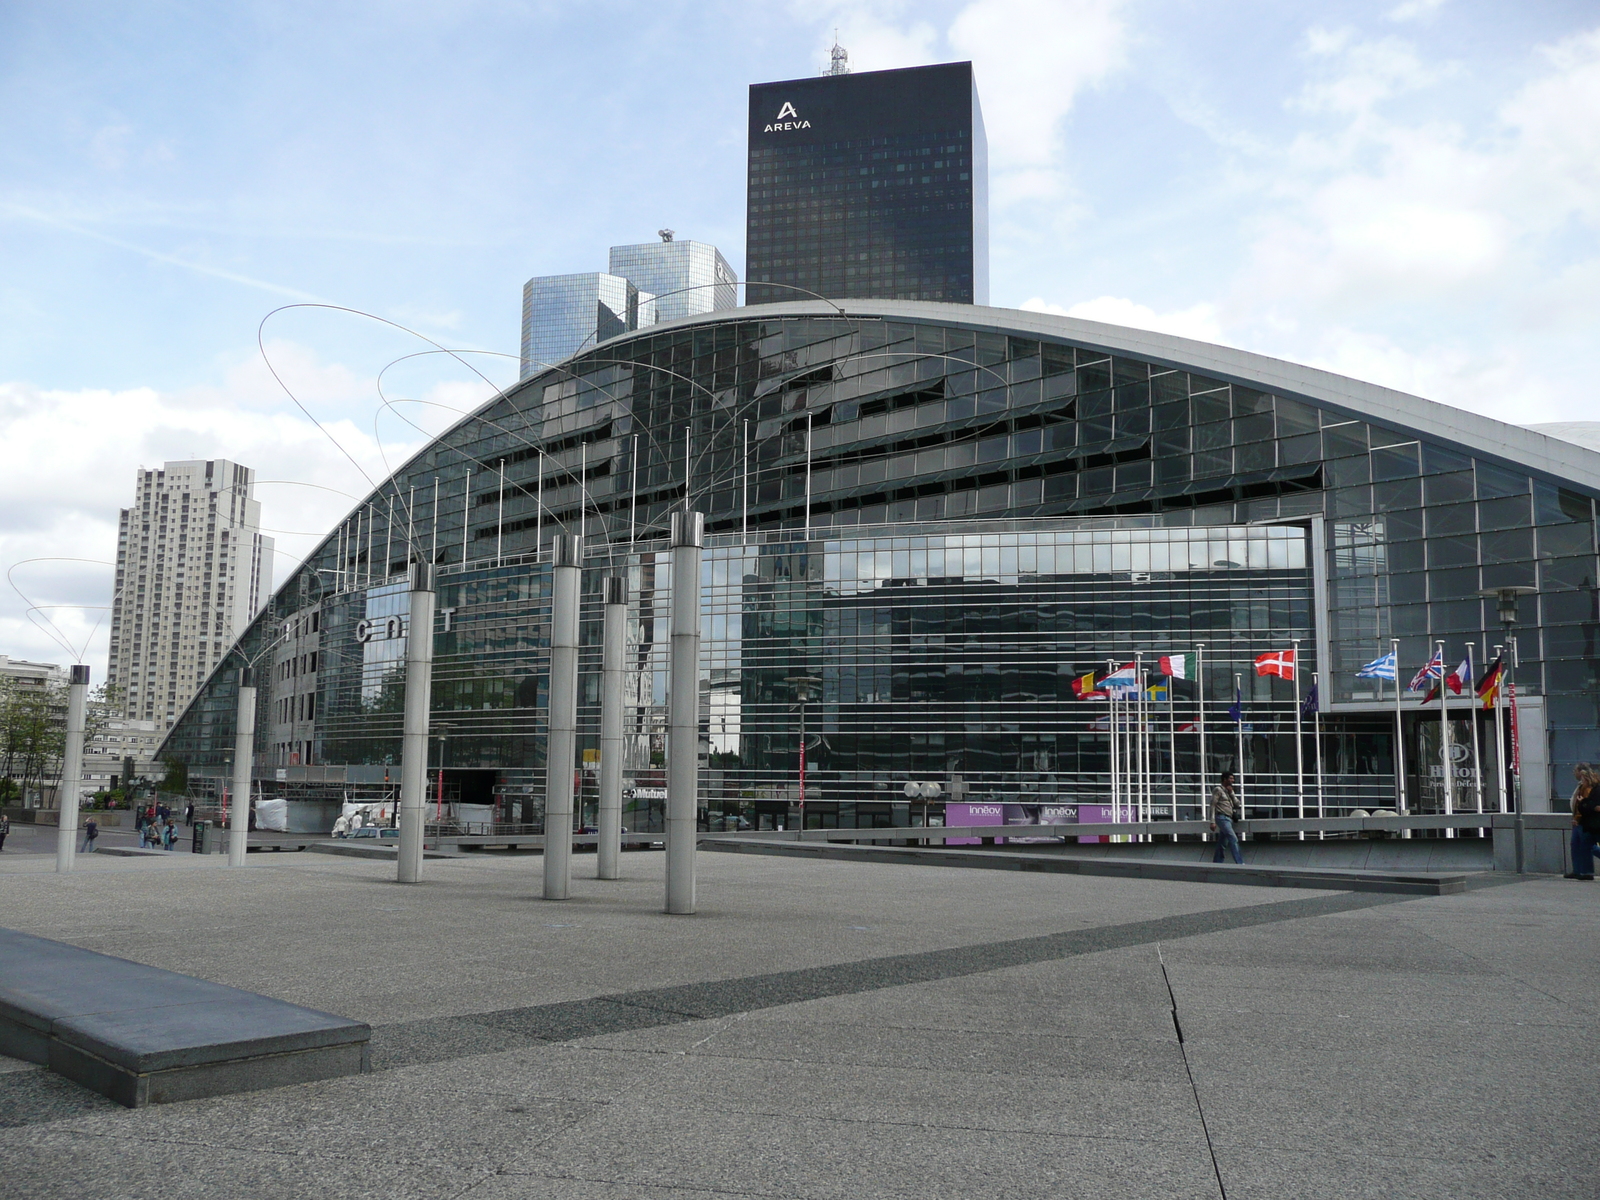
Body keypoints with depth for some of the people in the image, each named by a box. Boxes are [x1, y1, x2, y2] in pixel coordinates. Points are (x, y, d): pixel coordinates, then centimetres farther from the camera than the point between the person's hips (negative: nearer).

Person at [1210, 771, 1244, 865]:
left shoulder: (1230, 790, 20)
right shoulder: (1218, 790, -4)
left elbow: (1237, 804, 12)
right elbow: (1212, 805, -9)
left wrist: (1231, 793, 0)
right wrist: (1212, 822, -16)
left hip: (1229, 818, 8)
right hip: (1222, 817, -8)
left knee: (1222, 843, 8)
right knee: (1233, 839, -16)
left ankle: (1216, 863, 11)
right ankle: (1240, 863, -19)